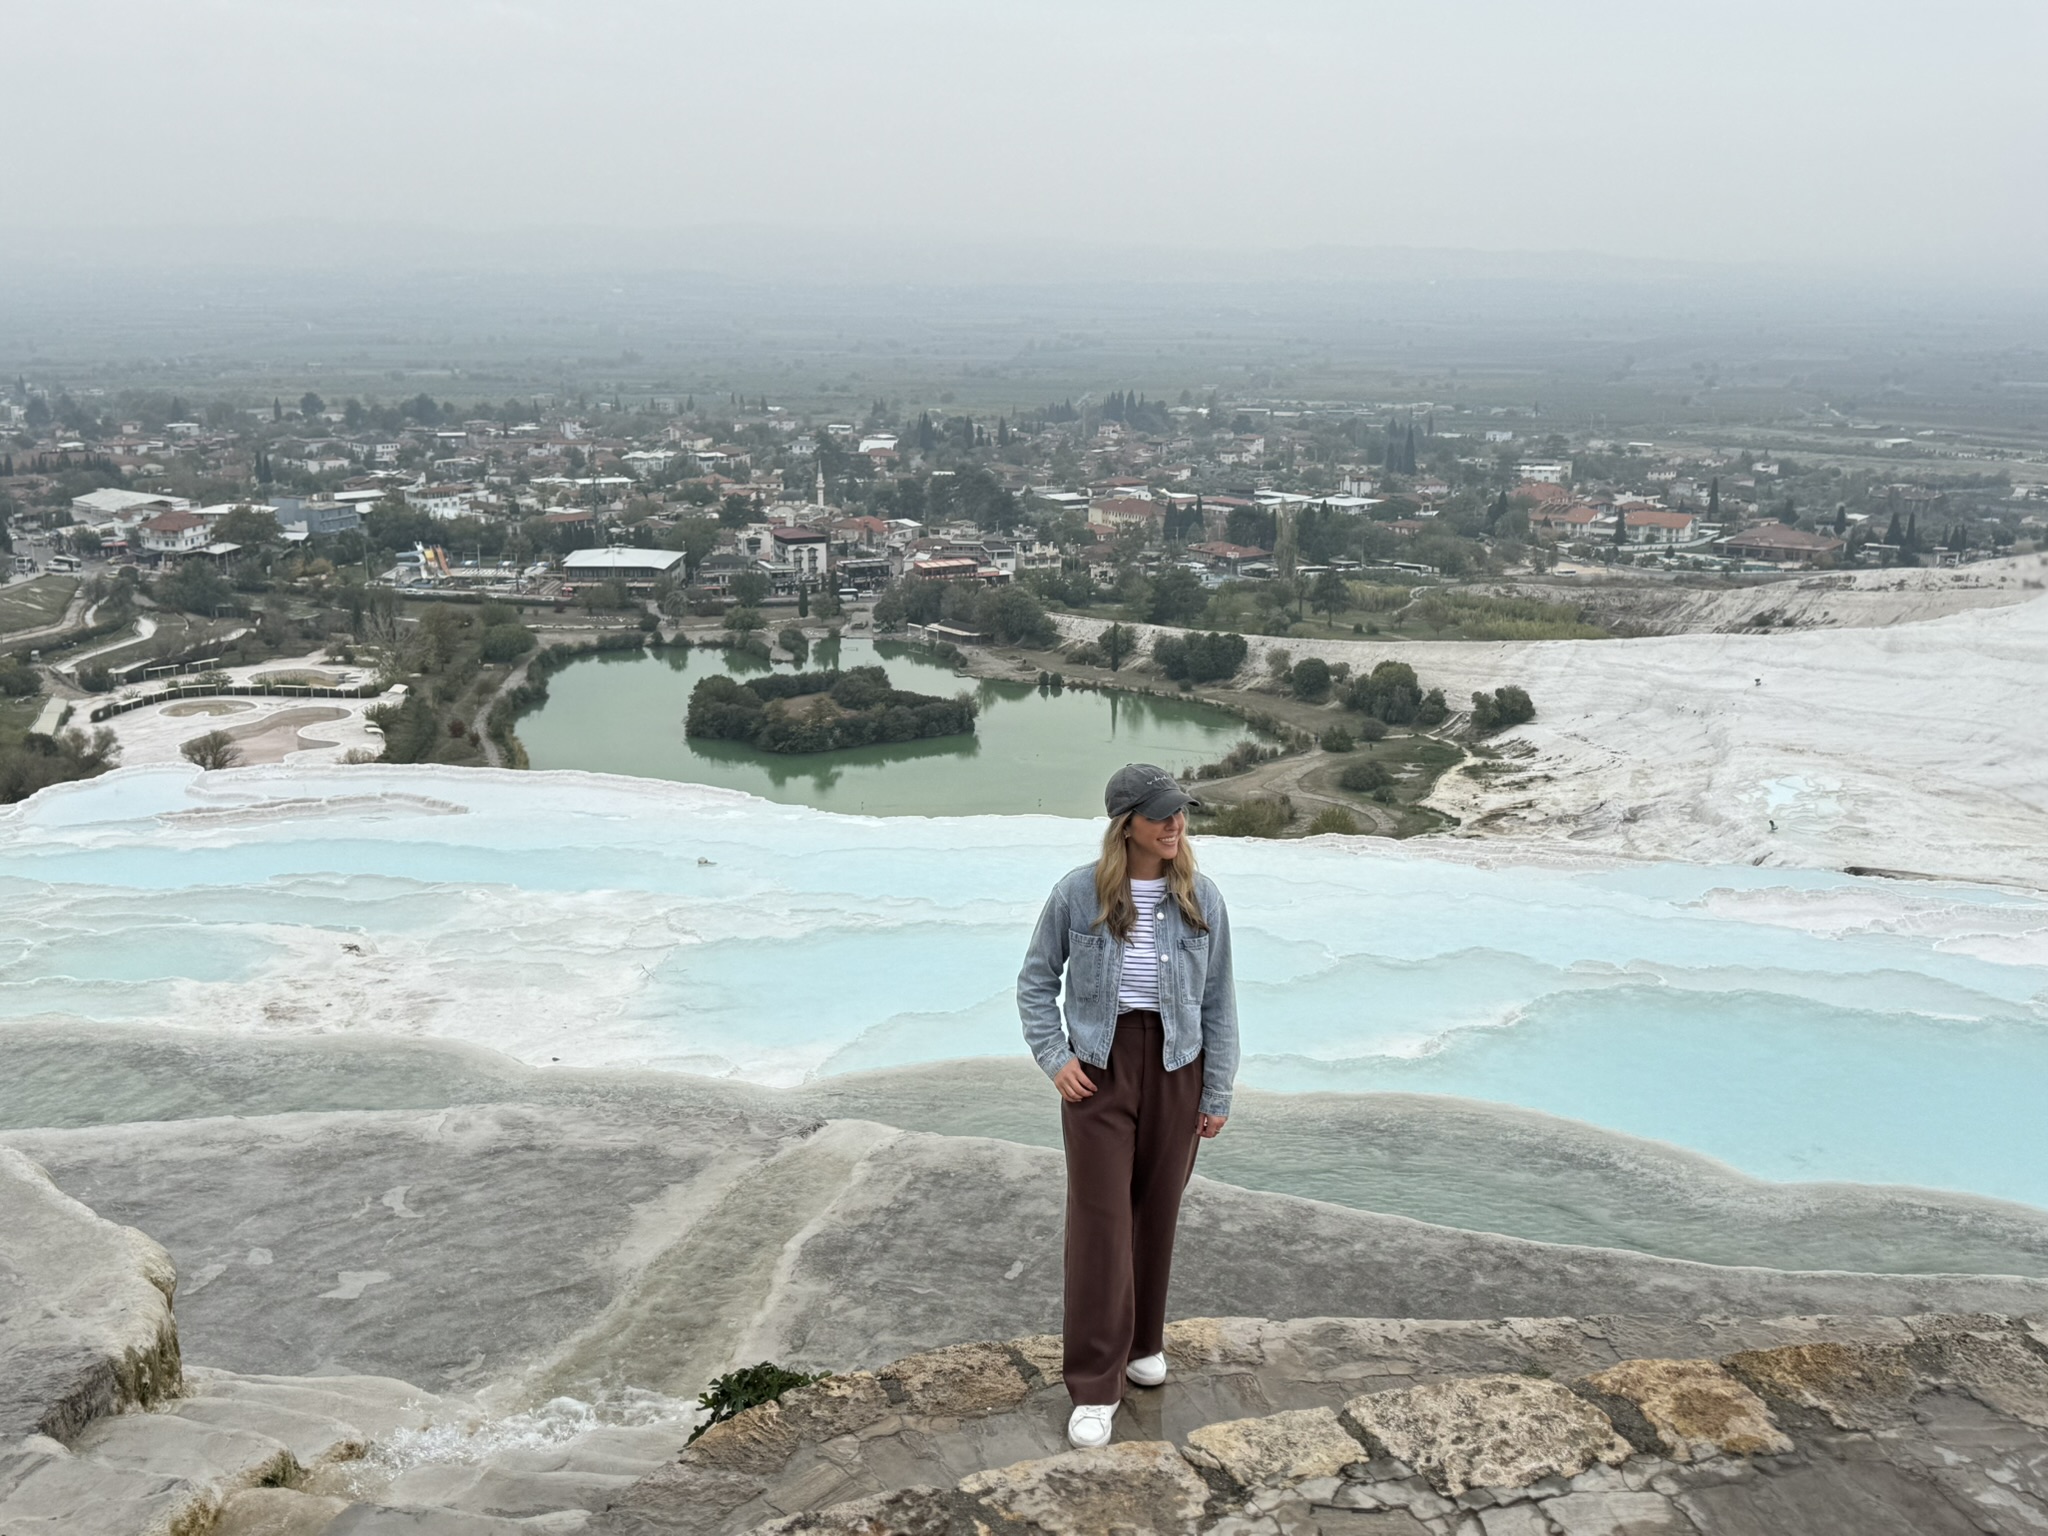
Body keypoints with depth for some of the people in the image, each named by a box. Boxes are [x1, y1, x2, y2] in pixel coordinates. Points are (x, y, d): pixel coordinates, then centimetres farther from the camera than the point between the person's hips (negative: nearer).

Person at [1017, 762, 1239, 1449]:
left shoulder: (1201, 898, -2)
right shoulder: (1078, 893, -7)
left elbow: (1219, 1001, 3)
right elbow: (1036, 981, 4)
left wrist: (1218, 1092, 3)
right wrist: (1053, 1057, -6)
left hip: (1176, 1068, 2)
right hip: (1099, 1068, -2)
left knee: (1156, 1214, 13)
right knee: (1099, 1221, -3)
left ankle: (1142, 1342, 36)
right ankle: (1095, 1386, 5)